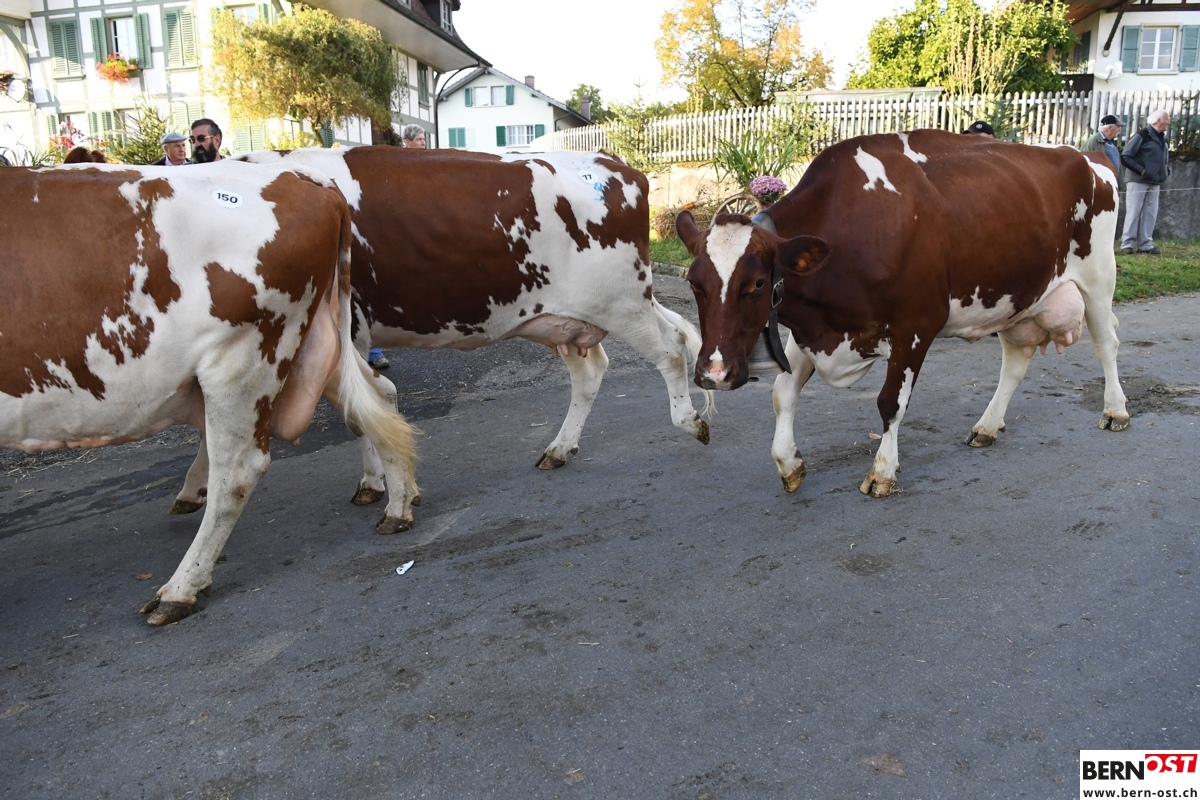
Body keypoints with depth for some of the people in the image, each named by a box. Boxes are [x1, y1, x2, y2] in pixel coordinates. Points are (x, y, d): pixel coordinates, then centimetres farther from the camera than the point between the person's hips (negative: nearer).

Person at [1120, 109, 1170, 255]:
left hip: (1154, 183, 7)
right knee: (1133, 212, -4)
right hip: (1138, 181, -7)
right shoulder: (1142, 136, -10)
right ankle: (1127, 244, 0)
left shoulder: (1162, 138, 13)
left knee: (1150, 213, 6)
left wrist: (1165, 171, 8)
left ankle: (1145, 244, 10)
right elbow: (1125, 157, -12)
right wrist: (1141, 170, -17)